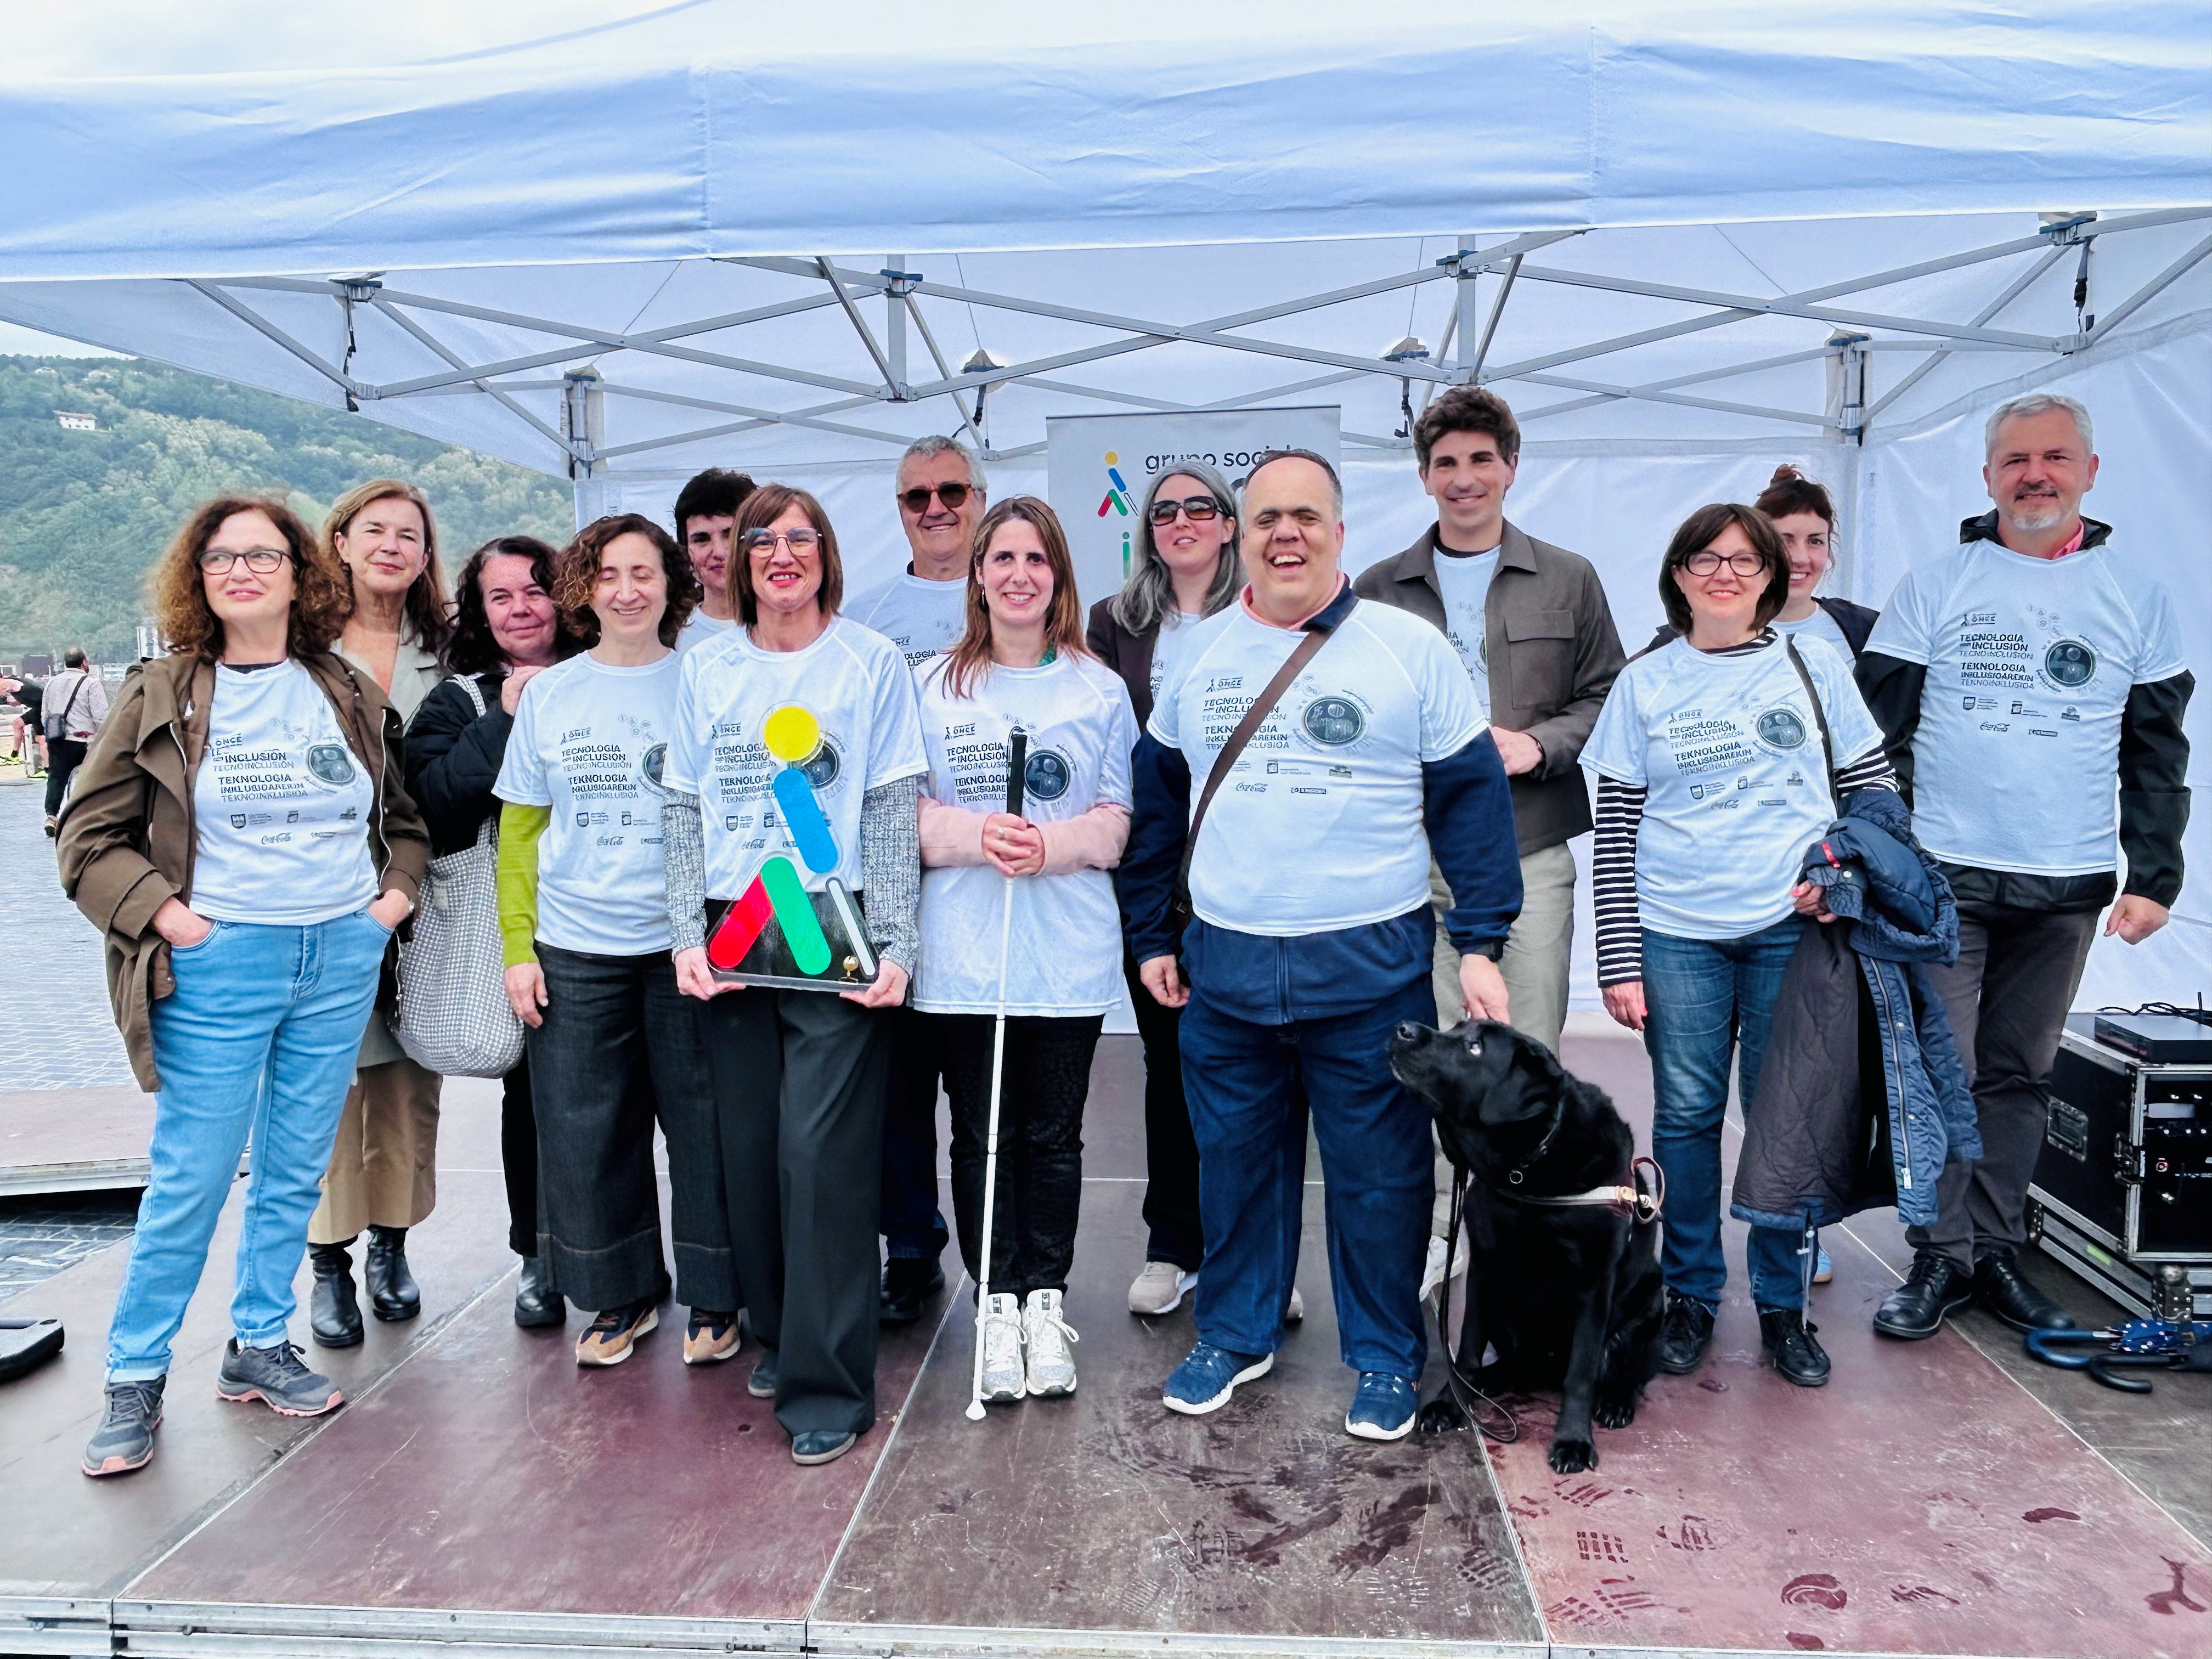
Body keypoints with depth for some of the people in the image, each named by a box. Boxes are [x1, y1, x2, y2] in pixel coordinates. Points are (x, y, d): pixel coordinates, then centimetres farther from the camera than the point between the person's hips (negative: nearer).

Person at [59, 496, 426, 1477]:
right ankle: (135, 1378, 17)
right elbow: (90, 834, 2)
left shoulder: (351, 696, 9)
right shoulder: (163, 696, 0)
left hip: (342, 957, 3)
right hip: (219, 965, -3)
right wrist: (161, 912, -10)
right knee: (191, 1180, 0)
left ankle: (259, 1348, 27)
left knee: (295, 1172, 11)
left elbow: (404, 816, 19)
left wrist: (397, 890, 4)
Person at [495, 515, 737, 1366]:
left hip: (685, 944, -2)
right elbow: (520, 831, 8)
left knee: (704, 1125, 3)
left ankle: (714, 1297, 21)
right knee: (585, 1133, 8)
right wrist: (518, 947, 1)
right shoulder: (548, 695, 6)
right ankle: (624, 1297, 26)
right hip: (574, 952, 2)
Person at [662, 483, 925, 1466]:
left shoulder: (872, 664, 1)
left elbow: (894, 814, -2)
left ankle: (827, 1384, 4)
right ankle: (778, 1332, 29)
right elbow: (685, 813, 10)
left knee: (823, 1152, -6)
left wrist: (893, 945, -9)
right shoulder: (706, 671, 11)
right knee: (749, 1146, 9)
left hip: (836, 932, -3)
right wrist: (687, 936, -1)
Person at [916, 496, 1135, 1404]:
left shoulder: (1098, 690, 5)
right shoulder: (933, 687, 6)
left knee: (1052, 1135, 8)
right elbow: (908, 814, 4)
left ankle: (1046, 1298, 23)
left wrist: (1053, 845, -16)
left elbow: (1118, 821, 3)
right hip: (962, 952, 0)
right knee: (980, 1135, 7)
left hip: (1067, 954, 0)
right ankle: (998, 1302, 21)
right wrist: (976, 835, -16)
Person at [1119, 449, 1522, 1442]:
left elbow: (1471, 800, -2)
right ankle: (1235, 1334, 33)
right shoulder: (1200, 652, 8)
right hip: (1222, 966, 3)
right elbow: (1156, 797, 15)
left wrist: (1481, 943, -7)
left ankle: (1386, 1357, 26)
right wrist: (1151, 936, 13)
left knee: (1378, 1170, 7)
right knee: (1234, 1158, 14)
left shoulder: (1410, 649, -3)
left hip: (1370, 966, -3)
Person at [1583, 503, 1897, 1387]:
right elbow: (1614, 831, 2)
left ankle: (1783, 1304, 21)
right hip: (1675, 933, 0)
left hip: (1793, 927, 0)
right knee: (1687, 1113, 4)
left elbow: (1875, 788, 11)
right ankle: (1690, 1296, 21)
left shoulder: (1812, 662, 6)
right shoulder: (1644, 683, 5)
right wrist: (1618, 961, -4)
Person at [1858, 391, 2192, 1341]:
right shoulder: (1935, 587, 2)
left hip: (2068, 889, 2)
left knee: (2019, 1076, 10)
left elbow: (2156, 752, 10)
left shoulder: (2136, 595, 8)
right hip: (1944, 878, -2)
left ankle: (1995, 1251, 20)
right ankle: (1942, 1257, 9)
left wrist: (2154, 877, 2)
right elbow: (1881, 733, 1)